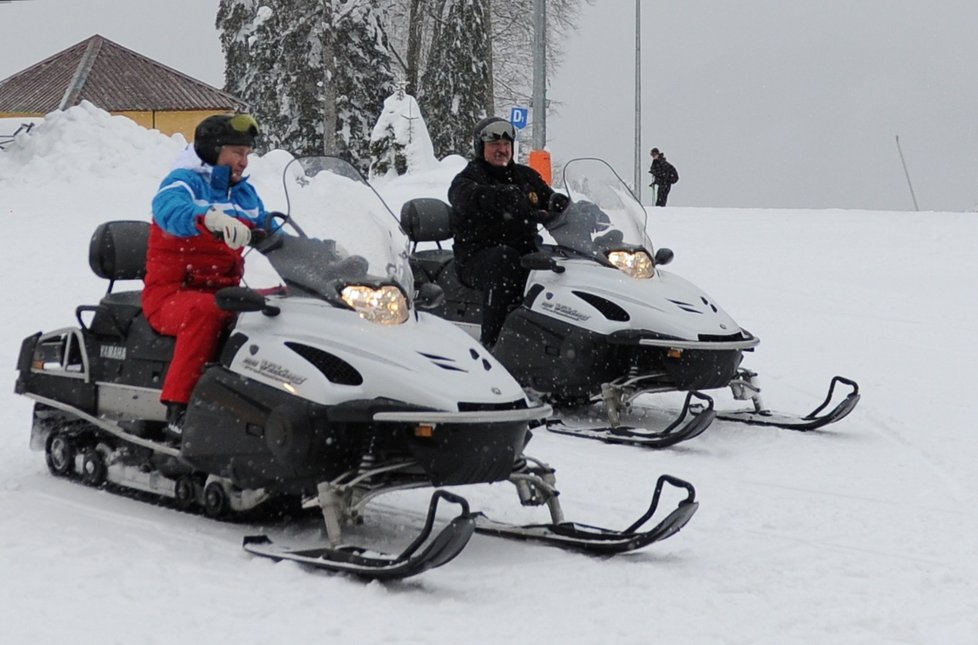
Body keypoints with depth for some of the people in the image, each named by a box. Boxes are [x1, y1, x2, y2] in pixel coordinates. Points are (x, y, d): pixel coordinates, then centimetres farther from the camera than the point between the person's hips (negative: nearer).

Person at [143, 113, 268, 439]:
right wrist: (210, 217, -52)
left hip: (225, 293, 7)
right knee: (205, 310, -39)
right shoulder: (185, 182, -7)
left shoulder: (245, 194, 17)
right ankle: (178, 407, -39)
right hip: (171, 294, -7)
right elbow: (169, 209, -31)